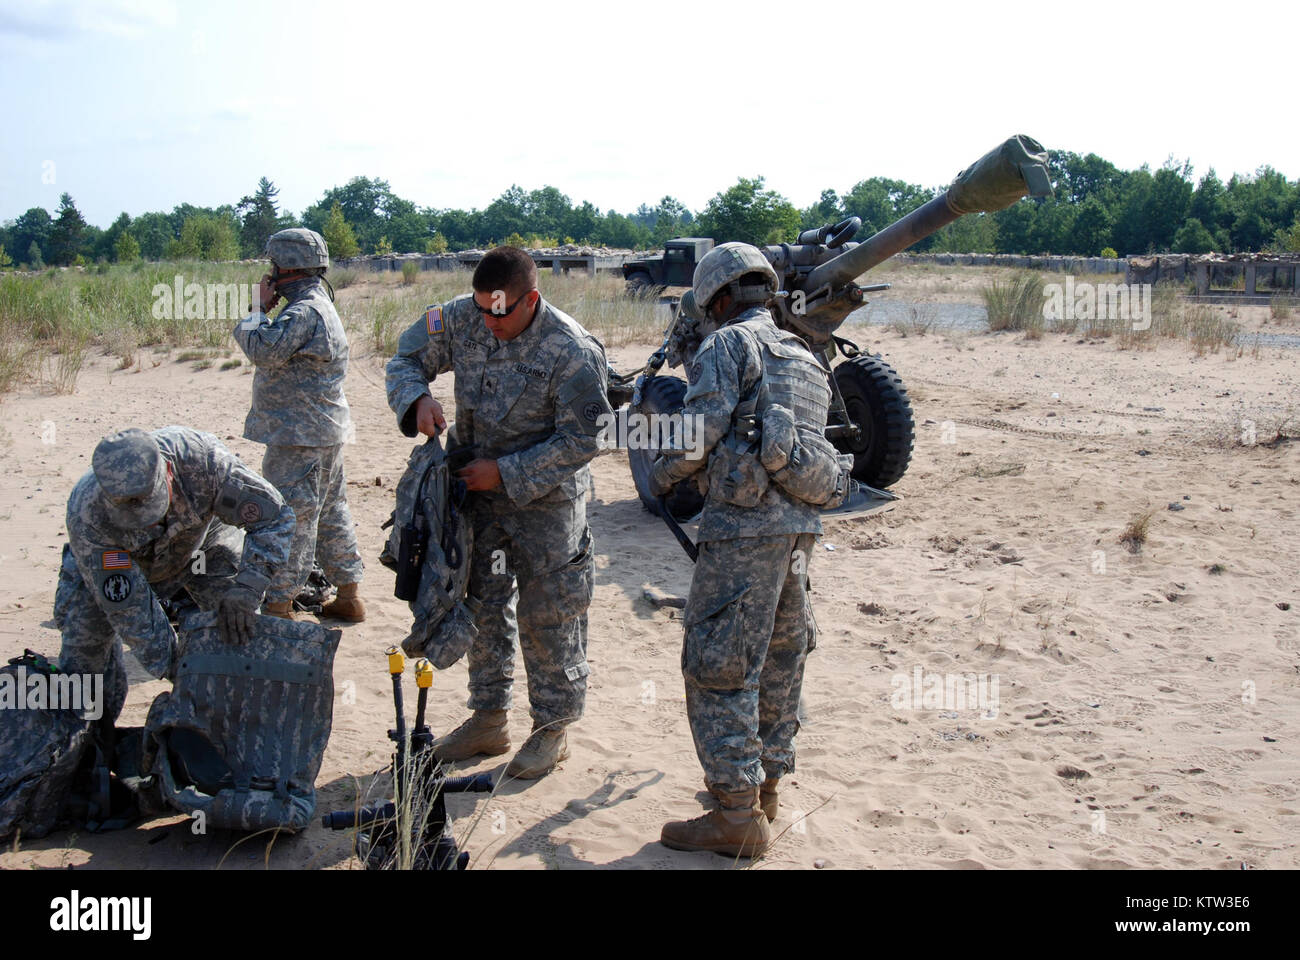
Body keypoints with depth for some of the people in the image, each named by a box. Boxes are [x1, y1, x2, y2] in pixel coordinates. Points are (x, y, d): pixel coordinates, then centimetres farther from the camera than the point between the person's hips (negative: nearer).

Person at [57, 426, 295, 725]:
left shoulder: (202, 457, -43)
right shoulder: (87, 515, -41)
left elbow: (275, 516, -33)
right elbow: (128, 609, -34)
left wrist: (247, 588, -45)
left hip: (202, 539, 1)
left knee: (244, 631, -11)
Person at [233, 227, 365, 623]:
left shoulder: (304, 312, -19)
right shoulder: (321, 305, 15)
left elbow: (263, 349, -25)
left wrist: (260, 308, -13)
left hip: (300, 438, -11)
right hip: (325, 431, 11)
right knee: (331, 513, 16)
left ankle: (278, 607, 3)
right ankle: (349, 596, 24)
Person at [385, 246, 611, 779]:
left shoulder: (572, 352, -22)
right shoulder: (462, 320, -7)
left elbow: (581, 441, -19)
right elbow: (407, 359, 7)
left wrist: (505, 472, -20)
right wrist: (417, 399, -16)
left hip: (545, 500, -6)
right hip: (477, 491, 6)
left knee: (546, 616, 2)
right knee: (481, 605, 15)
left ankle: (553, 728, 20)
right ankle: (488, 719, 30)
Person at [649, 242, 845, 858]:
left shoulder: (729, 343, -3)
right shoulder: (804, 357, 22)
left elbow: (702, 427, -14)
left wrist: (661, 477, 4)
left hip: (745, 524, -9)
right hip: (798, 525, 9)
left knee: (716, 665, -5)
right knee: (779, 656, 18)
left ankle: (738, 816, -3)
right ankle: (765, 781, 31)